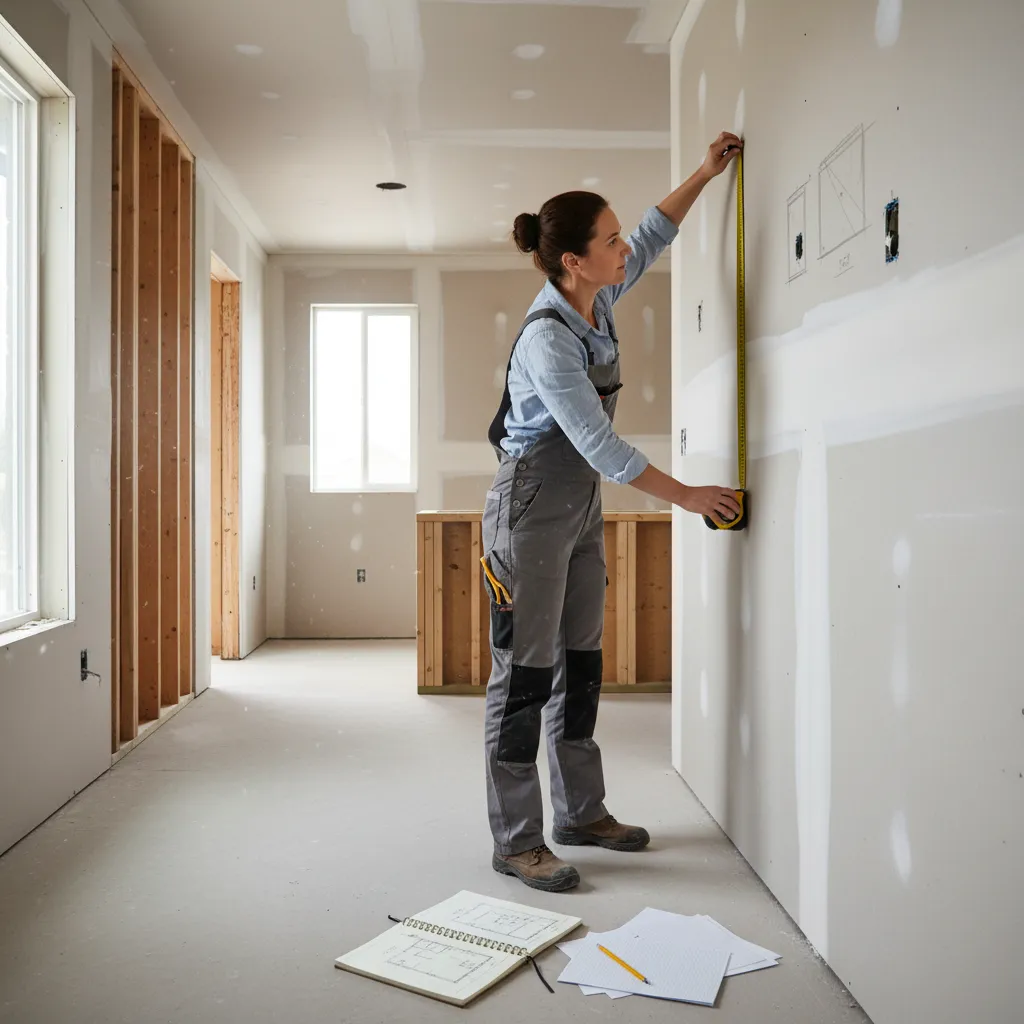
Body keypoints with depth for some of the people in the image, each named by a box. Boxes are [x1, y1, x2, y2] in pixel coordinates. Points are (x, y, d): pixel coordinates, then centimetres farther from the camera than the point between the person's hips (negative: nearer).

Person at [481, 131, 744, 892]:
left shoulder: (598, 303, 3)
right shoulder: (548, 338, -22)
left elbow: (653, 238, 23)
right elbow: (601, 447, -23)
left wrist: (704, 175, 17)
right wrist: (687, 496, -16)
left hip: (582, 509, 9)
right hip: (532, 508, -9)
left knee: (582, 663, 14)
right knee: (526, 672, -3)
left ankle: (581, 812, 27)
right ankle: (516, 842, 8)